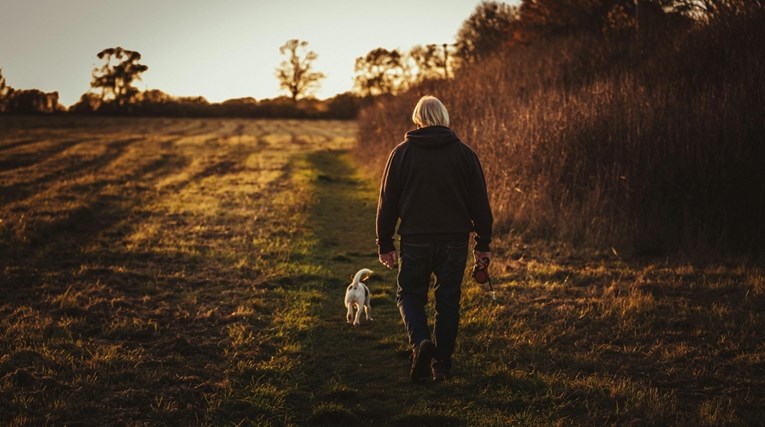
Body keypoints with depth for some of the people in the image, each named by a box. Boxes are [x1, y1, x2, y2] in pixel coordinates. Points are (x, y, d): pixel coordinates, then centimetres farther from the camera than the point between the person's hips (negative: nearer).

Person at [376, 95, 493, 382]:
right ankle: (442, 364, 14)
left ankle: (421, 341, -13)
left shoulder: (402, 153, 0)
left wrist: (385, 245, 8)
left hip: (415, 240, -1)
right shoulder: (464, 154, 2)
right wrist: (482, 245, 10)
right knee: (448, 302, 12)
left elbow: (388, 201, 1)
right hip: (455, 241, 1)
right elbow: (479, 202, 4)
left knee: (409, 295, 14)